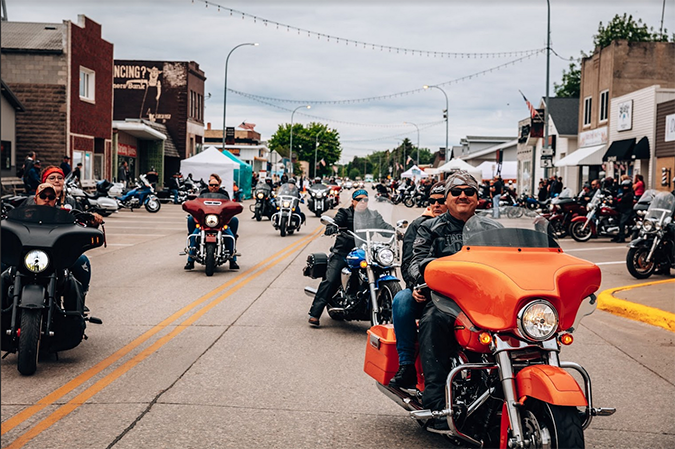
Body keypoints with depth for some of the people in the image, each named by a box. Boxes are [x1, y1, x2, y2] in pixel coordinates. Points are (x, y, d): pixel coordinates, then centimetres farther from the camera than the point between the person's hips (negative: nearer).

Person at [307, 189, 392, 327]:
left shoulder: (373, 215, 15)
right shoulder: (345, 213, 8)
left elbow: (383, 225, 3)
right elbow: (335, 222, -5)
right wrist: (331, 228, -29)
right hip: (342, 252, -3)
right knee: (330, 280, -15)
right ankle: (314, 314, -14)